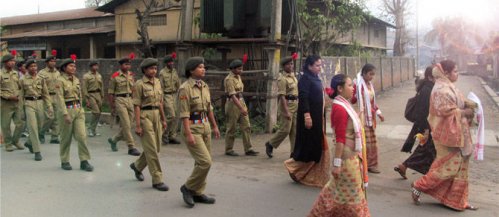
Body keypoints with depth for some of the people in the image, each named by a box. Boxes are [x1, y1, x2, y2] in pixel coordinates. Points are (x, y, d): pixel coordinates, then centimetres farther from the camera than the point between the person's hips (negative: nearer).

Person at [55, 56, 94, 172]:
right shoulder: (60, 81, -7)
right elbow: (60, 99, -14)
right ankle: (65, 161, 21)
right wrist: (65, 114, -20)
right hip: (67, 110, -5)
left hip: (79, 110, 5)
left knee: (82, 136, -4)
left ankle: (84, 161, 0)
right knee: (66, 138, 6)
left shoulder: (76, 80, 11)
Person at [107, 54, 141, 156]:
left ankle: (113, 140, 31)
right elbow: (110, 92, -3)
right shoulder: (115, 76, -6)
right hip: (120, 100, -6)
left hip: (130, 100, 6)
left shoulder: (131, 75, 10)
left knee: (127, 125, 8)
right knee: (126, 125, -9)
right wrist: (112, 107, -5)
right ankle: (131, 147, -2)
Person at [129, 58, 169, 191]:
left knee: (156, 148, 12)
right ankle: (157, 180, 3)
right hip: (145, 116, -7)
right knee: (152, 149, -4)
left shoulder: (157, 82, 10)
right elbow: (136, 105, -11)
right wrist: (137, 125, -15)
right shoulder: (140, 84, -9)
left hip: (156, 116, 7)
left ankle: (137, 166, 37)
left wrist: (163, 119, 16)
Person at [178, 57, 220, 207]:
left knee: (202, 162, 11)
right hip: (192, 128, -8)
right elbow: (184, 114, -18)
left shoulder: (204, 86, 8)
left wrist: (214, 126, 17)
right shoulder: (185, 88, -15)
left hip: (205, 126, 8)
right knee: (205, 162, -12)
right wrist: (189, 134, -22)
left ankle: (198, 193, 22)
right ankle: (188, 188, 7)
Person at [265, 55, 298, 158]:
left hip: (295, 105, 8)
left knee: (295, 130, 7)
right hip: (286, 105, -8)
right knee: (285, 129, -6)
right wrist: (286, 111, -22)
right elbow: (282, 96, -17)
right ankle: (270, 144, 14)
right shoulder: (282, 79, -12)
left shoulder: (293, 76, 14)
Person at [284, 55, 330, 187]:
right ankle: (293, 165, 15)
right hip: (309, 117, -9)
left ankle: (314, 176, 21)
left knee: (319, 146, 12)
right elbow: (303, 98, -20)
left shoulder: (316, 78, 13)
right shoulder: (305, 78, -13)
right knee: (309, 145, -3)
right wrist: (307, 116, -26)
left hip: (318, 117, 9)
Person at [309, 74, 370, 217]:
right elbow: (340, 139, -23)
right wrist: (337, 163, -23)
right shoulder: (340, 109, -20)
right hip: (347, 157, -10)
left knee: (339, 190, 18)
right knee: (351, 193, 5)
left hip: (352, 155, 10)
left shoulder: (344, 105, 10)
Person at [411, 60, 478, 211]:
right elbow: (446, 111, -24)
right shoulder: (442, 90, -18)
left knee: (461, 166, 12)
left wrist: (468, 105, 2)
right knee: (450, 166, -5)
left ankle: (458, 200, 21)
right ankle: (419, 186, 7)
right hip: (447, 133, -10)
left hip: (456, 133, 10)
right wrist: (465, 112, -13)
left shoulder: (449, 87, 13)